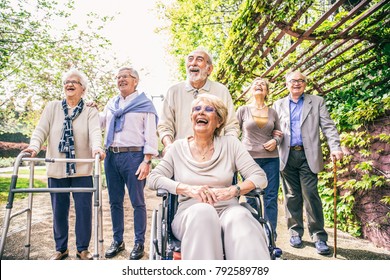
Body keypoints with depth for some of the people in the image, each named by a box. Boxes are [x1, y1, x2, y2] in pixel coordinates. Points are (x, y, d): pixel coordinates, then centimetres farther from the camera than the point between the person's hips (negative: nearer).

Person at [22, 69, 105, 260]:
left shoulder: (90, 111, 3)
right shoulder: (52, 107, 9)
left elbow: (95, 131, -15)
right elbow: (41, 129, -3)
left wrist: (96, 147, -37)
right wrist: (34, 146, -24)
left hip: (82, 170, -2)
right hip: (56, 169, 2)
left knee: (84, 209, 2)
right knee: (59, 210, 11)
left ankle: (82, 248, 19)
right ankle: (61, 248, 27)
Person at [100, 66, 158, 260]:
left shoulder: (145, 104, 1)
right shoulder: (111, 104, 18)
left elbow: (150, 135, -5)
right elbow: (100, 124, 32)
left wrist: (147, 161, -14)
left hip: (133, 156, -5)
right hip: (111, 156, 6)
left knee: (137, 202, 0)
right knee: (115, 201, 11)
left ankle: (139, 243, 12)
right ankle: (117, 241, 24)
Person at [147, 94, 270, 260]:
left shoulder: (231, 144, 11)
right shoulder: (178, 148, 12)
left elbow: (260, 177, 4)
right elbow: (153, 178, 3)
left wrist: (232, 190, -16)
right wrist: (188, 188, -13)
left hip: (227, 210, 1)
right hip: (190, 214, 0)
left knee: (239, 216, -35)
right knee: (202, 211, -36)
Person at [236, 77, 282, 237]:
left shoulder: (273, 112, 10)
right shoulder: (243, 110, 5)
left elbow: (279, 133, 17)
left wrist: (275, 141, -4)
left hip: (271, 159, 2)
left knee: (271, 198, 2)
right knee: (251, 199, 4)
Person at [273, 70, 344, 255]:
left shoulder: (317, 102, 11)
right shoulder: (278, 105, 15)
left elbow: (328, 126, 2)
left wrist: (335, 147, -12)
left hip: (308, 156, -2)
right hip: (287, 156, 2)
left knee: (311, 195, -6)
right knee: (292, 196, 7)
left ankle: (319, 236, 3)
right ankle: (295, 232, 18)